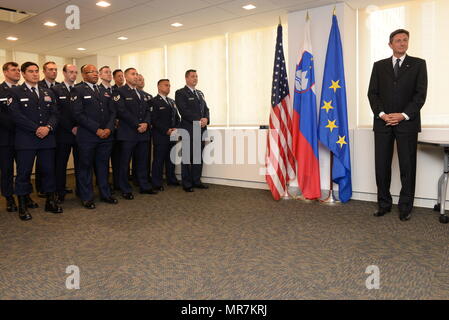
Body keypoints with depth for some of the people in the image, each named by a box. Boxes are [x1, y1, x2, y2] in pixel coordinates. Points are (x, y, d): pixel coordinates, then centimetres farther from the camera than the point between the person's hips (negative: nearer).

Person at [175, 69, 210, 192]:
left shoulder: (200, 93, 21)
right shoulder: (180, 93, -2)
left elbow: (206, 109, 17)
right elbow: (184, 111, -13)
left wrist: (206, 119, -5)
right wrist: (198, 121, -16)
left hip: (201, 129, 7)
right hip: (188, 130, -7)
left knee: (199, 156, 9)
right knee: (187, 157, -1)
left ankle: (196, 181, 18)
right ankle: (187, 184, 7)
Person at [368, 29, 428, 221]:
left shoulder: (418, 64, 8)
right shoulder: (379, 66, 13)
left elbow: (421, 93, 0)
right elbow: (372, 93, 6)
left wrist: (404, 115, -12)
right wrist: (381, 114, -8)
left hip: (407, 122, -1)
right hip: (383, 122, 2)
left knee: (407, 166, 1)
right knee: (382, 165, 2)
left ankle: (405, 207, 11)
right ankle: (384, 204, 14)